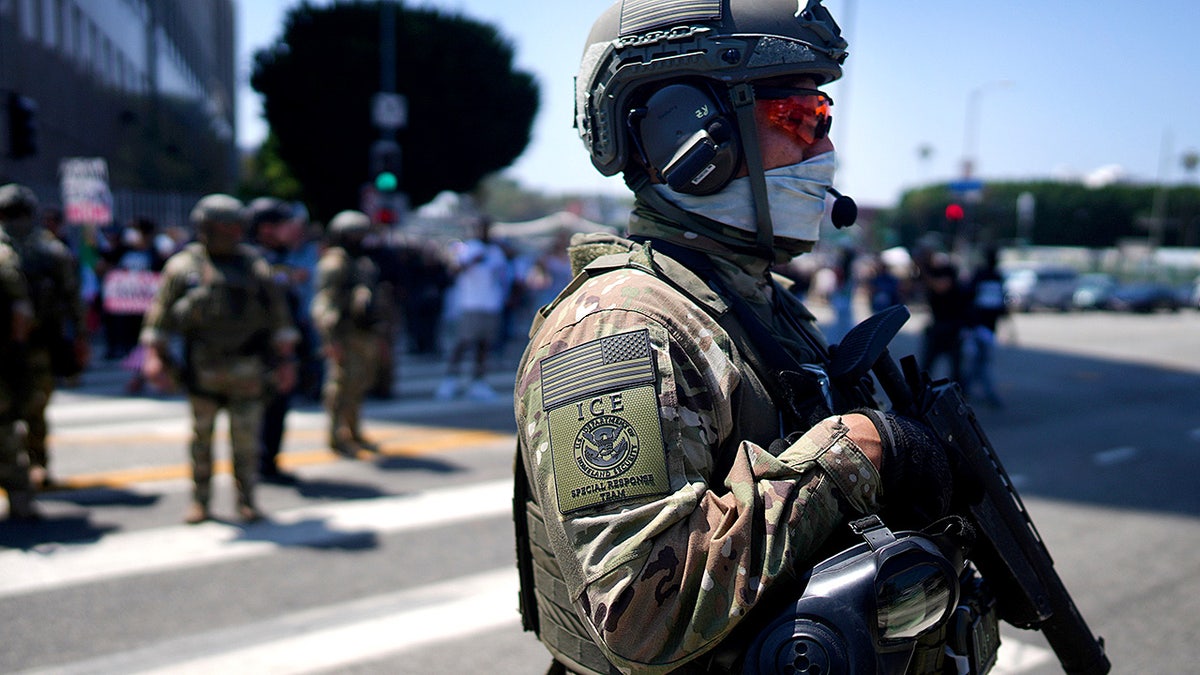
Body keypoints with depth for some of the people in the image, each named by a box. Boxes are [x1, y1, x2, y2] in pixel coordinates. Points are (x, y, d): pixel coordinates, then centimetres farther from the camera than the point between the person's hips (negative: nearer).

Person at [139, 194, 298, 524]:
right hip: (202, 369, 0)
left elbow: (278, 315, 9)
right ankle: (200, 501, 19)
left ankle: (246, 500, 14)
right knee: (201, 438, 7)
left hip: (247, 369, 1)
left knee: (246, 438, 2)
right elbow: (161, 313, 2)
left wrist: (285, 358, 6)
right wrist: (155, 356, -5)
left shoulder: (255, 265, 7)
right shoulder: (183, 266, 2)